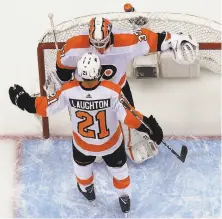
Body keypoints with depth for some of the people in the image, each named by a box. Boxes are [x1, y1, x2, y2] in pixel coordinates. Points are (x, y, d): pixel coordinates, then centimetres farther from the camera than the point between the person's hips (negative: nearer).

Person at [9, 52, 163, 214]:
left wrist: (25, 101, -4)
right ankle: (124, 197, 52)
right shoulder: (112, 91, -35)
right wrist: (148, 125, -18)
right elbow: (128, 115, -30)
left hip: (82, 144, 1)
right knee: (118, 169, 28)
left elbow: (47, 108, -18)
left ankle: (87, 189, 63)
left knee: (82, 166, 35)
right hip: (111, 143, -1)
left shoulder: (68, 91, -31)